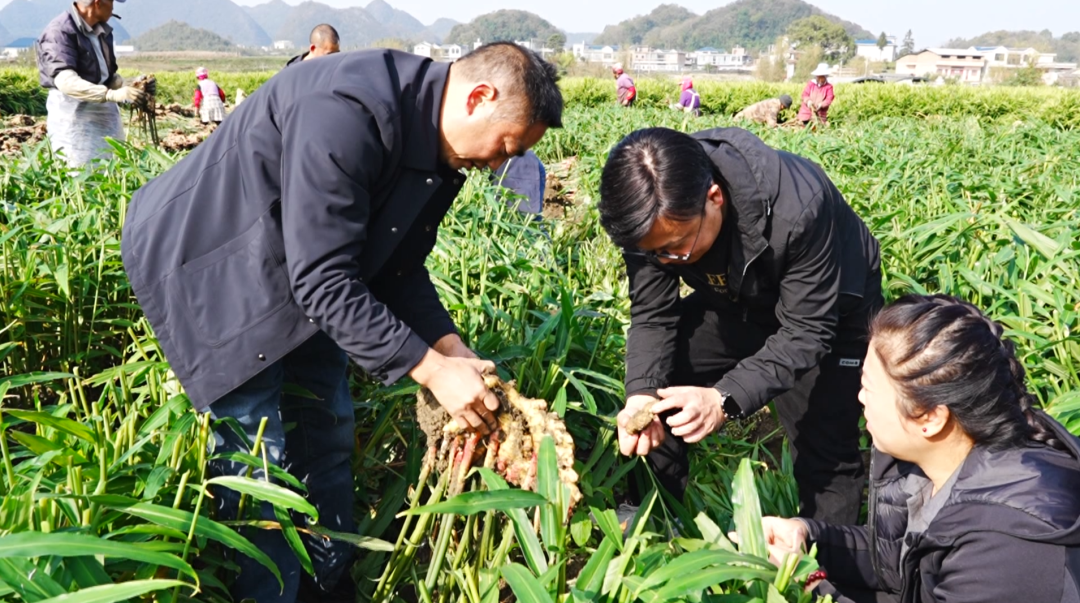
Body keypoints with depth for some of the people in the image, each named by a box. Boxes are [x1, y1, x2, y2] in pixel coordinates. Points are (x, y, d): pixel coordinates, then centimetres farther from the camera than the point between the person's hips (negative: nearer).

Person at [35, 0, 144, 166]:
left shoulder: (102, 30, 9)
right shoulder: (60, 31, -15)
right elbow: (66, 81, -27)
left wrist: (127, 88, -2)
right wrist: (112, 94, -36)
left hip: (105, 112, 8)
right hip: (73, 115, -8)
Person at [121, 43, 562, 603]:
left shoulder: (438, 149, -4)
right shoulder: (348, 113, -34)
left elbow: (398, 266, 3)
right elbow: (324, 281, -33)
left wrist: (451, 349, -10)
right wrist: (433, 370, -29)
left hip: (293, 272, 9)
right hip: (206, 258, -9)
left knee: (328, 432, 11)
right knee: (256, 453, -9)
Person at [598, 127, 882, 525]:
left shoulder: (796, 208, -40)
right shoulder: (651, 217, -26)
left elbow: (806, 332, -33)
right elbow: (652, 315, -17)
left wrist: (725, 399, -45)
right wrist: (642, 393, -35)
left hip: (826, 311, -4)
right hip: (734, 303, 4)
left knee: (824, 452, -6)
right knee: (653, 378, -5)